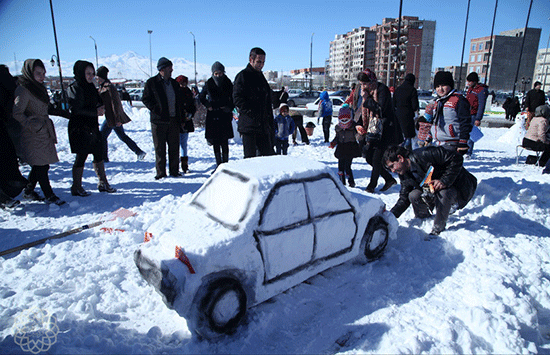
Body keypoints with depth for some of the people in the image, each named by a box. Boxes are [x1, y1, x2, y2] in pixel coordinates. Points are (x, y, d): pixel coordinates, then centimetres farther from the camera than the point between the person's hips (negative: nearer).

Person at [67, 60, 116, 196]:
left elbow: (98, 103, 17)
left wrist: (101, 109, -5)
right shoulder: (75, 88, -11)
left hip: (92, 127, 8)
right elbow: (76, 109, -19)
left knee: (99, 155, 11)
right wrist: (95, 112, -23)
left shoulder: (90, 86, 14)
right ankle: (77, 187, 13)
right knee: (81, 157, -1)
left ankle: (103, 183, 21)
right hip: (80, 128, -8)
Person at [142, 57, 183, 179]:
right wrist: (155, 110, -13)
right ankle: (160, 172, 10)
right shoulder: (151, 82, 0)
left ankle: (174, 170, 15)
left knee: (174, 147, 5)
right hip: (159, 120, -4)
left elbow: (178, 101, 19)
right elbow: (145, 99, 0)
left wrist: (180, 118, 10)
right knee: (159, 147, 1)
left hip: (173, 120, 4)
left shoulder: (174, 83, 15)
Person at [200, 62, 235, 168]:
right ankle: (218, 165, 11)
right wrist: (208, 106, -1)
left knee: (224, 141, -4)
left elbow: (233, 99, 12)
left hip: (225, 115, -1)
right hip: (212, 115, 1)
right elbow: (202, 98, 15)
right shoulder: (209, 84, 1)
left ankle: (225, 164, 4)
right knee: (215, 141, 3)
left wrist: (229, 108, -5)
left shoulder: (228, 84, 1)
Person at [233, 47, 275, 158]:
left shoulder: (261, 77, 21)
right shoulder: (242, 76, -3)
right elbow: (237, 99, -13)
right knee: (250, 157, -4)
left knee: (268, 155, 9)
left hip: (263, 125, 7)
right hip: (248, 125, -7)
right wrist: (251, 113, -20)